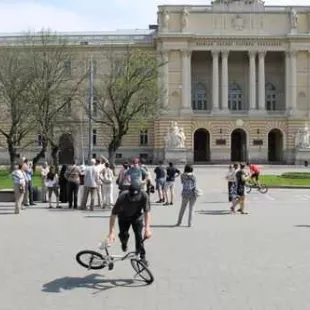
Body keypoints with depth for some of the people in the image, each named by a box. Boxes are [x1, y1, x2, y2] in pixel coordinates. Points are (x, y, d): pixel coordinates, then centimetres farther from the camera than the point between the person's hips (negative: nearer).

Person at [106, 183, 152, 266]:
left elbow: (147, 212, -30)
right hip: (124, 217, 0)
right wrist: (111, 232, -36)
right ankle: (124, 243, 27)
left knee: (139, 236, -14)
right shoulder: (122, 197, -35)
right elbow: (113, 214, -32)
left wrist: (147, 229, -41)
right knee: (123, 235, -10)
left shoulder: (144, 196, -32)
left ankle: (142, 256, 1)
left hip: (137, 216, 0)